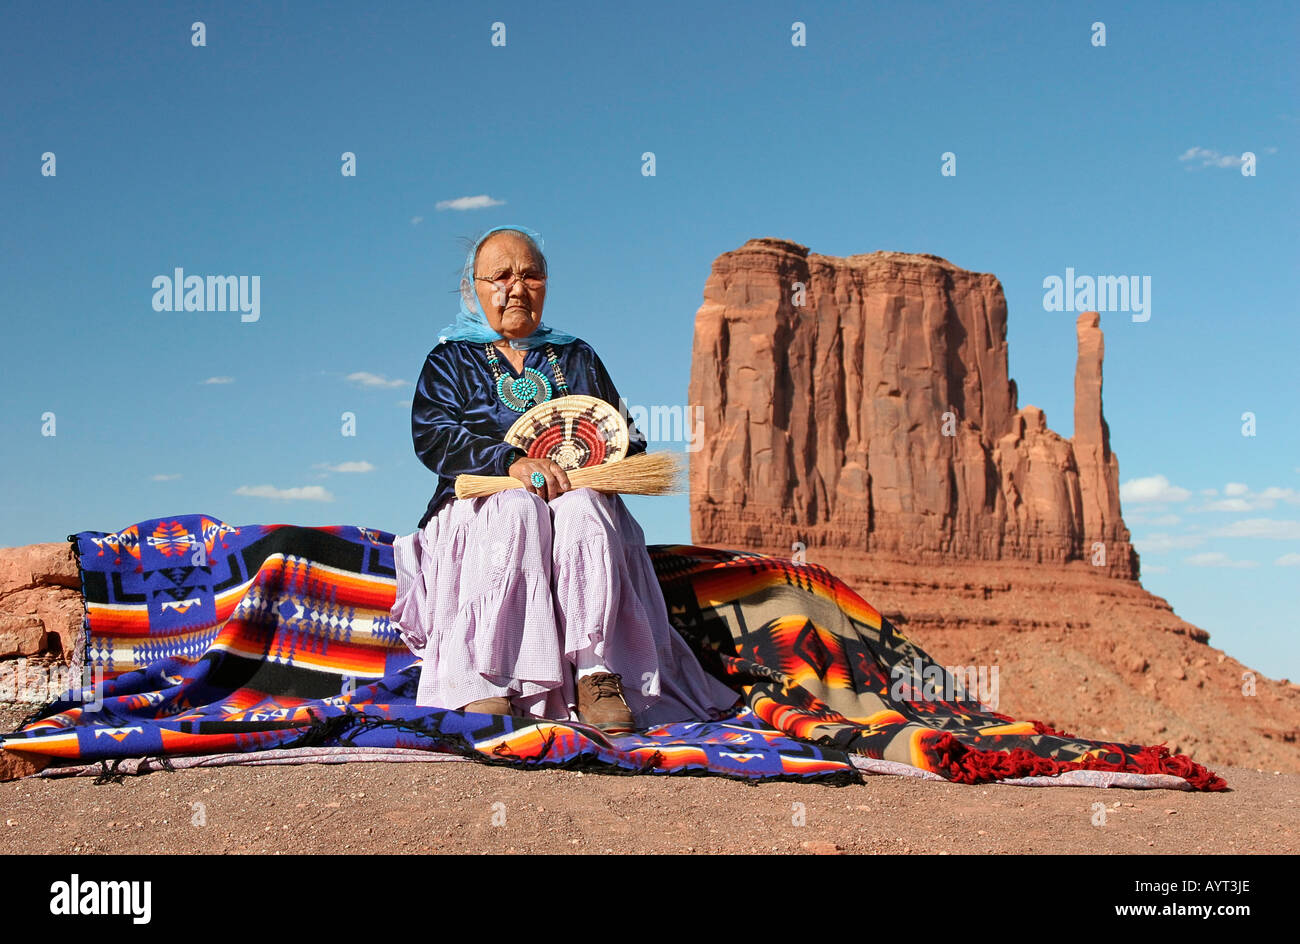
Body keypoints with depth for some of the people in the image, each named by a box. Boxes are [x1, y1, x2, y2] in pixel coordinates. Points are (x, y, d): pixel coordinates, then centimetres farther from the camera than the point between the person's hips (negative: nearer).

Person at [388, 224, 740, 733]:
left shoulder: (576, 357, 24)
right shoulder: (452, 358, 16)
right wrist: (513, 462, -19)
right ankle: (484, 684, -45)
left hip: (579, 497, 2)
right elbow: (432, 436, -2)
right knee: (517, 507, -37)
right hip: (484, 499, -2)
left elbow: (626, 434, 19)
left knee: (582, 507, -34)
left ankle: (595, 672, -42)